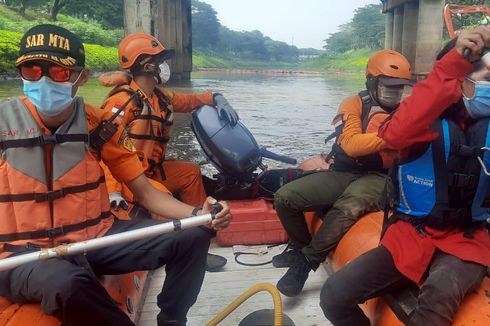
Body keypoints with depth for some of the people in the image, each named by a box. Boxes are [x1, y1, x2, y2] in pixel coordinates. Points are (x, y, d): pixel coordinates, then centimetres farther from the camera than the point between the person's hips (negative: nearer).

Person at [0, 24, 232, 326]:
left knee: (193, 236, -13)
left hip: (97, 237, 3)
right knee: (68, 284, -39)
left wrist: (197, 214, -15)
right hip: (26, 252, -3)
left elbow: (145, 192, 2)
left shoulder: (98, 125, 0)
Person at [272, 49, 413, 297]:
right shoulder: (354, 104, 4)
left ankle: (305, 262, -15)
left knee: (348, 209, -36)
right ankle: (302, 245, 17)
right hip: (343, 173, 2)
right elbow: (351, 145, -12)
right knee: (285, 197, -11)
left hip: (378, 179, -1)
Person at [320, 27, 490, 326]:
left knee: (439, 295, -36)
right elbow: (394, 135, -30)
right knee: (334, 297, -11)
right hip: (410, 237, 0)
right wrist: (454, 64, -37)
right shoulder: (428, 120, -7)